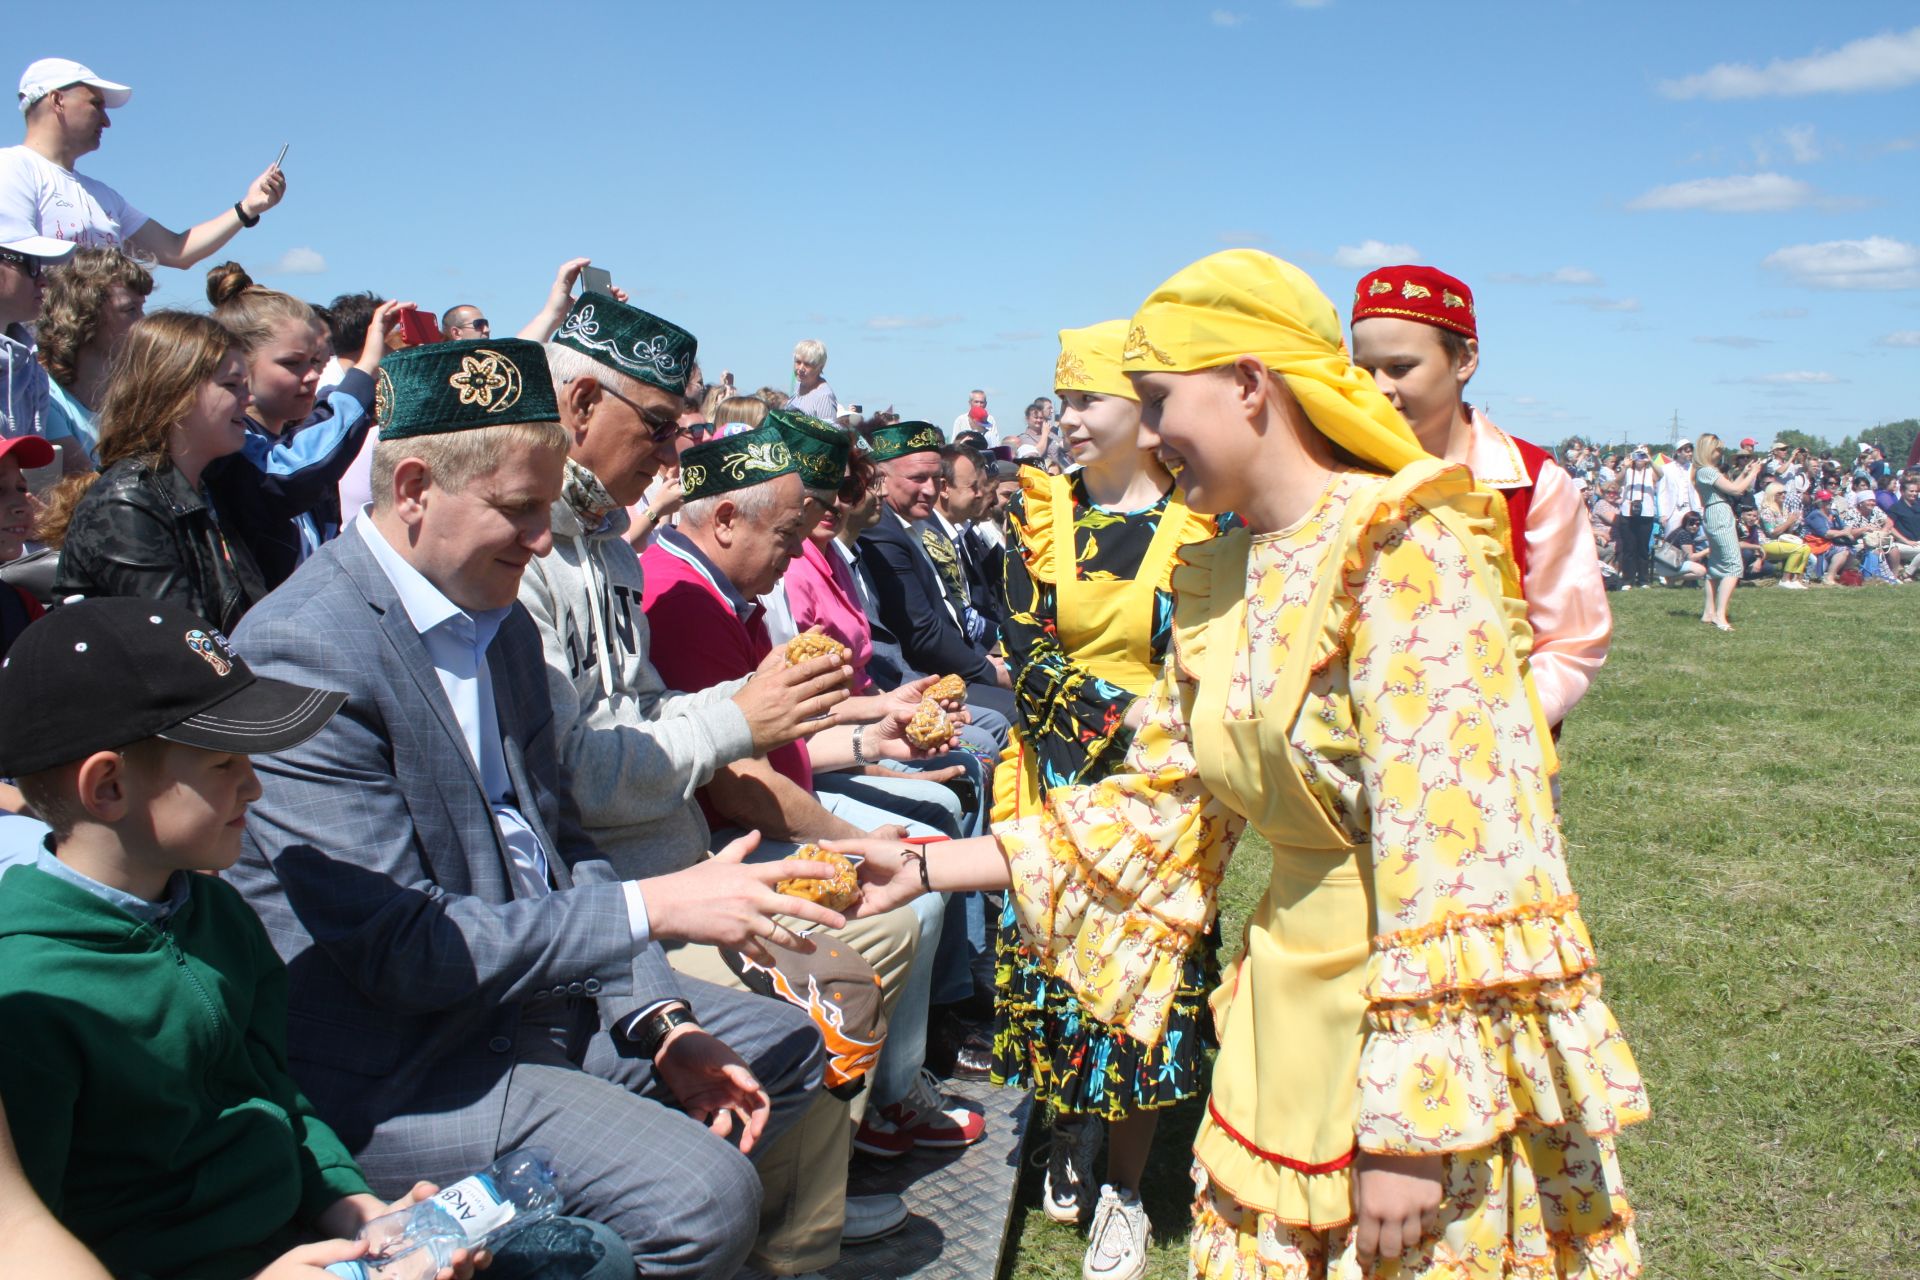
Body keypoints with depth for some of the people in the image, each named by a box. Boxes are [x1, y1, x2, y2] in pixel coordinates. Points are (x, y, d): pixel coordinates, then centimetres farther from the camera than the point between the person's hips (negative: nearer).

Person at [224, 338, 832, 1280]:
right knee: (700, 1200, -24)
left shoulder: (502, 620, 7)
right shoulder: (301, 653, -21)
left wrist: (664, 1025, -1)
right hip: (386, 1074, -9)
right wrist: (651, 908, -24)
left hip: (540, 986, 9)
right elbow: (400, 946, -24)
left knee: (786, 1046, 14)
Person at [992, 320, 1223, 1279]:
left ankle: (1123, 1192, 16)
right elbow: (1025, 653, -4)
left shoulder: (1202, 522, -4)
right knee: (1048, 957, 6)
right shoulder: (1041, 513, 3)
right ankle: (1068, 1136, 32)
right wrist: (1122, 711, -16)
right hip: (1055, 779, 2)